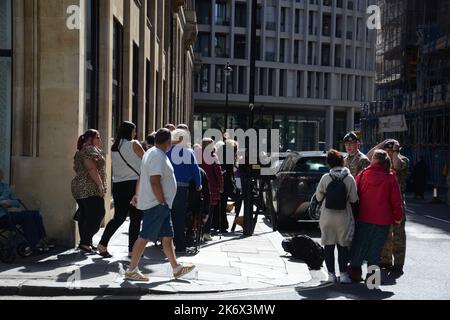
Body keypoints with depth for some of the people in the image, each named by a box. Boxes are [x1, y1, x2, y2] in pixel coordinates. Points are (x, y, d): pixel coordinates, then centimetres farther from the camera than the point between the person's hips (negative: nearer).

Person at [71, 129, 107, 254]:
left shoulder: (80, 152, 22)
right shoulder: (91, 150, -10)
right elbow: (92, 169, -20)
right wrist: (100, 185, -19)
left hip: (79, 189, 10)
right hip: (91, 189, -10)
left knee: (84, 215, 10)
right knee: (97, 215, -9)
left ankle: (85, 242, 13)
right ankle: (85, 243, -11)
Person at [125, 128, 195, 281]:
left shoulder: (152, 153, 16)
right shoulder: (158, 156, -17)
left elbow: (142, 177, 22)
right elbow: (155, 181, -24)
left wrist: (137, 195, 27)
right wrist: (162, 202, -20)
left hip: (161, 206, 11)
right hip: (156, 204, -11)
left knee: (167, 237, 13)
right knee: (145, 237, -6)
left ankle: (176, 268, 19)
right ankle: (131, 270, 0)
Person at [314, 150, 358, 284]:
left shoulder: (325, 178, -6)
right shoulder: (349, 178, -8)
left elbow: (318, 197, 0)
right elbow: (354, 199, -7)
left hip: (327, 217, 1)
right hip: (343, 217, -1)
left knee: (329, 246, 9)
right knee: (343, 246, 7)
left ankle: (331, 274, 12)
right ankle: (343, 274, 5)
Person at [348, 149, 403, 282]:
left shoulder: (363, 175, -4)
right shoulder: (390, 178, -7)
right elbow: (396, 200, -3)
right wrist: (398, 217, 8)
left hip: (363, 217, 1)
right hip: (382, 220, -1)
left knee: (360, 245, 13)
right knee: (375, 247, 8)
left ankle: (355, 271, 18)